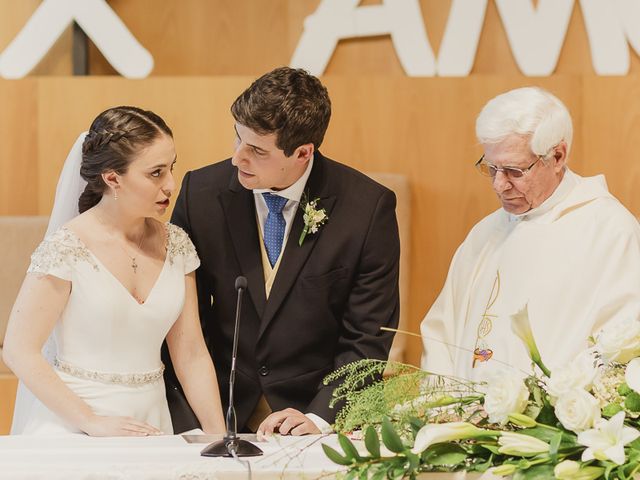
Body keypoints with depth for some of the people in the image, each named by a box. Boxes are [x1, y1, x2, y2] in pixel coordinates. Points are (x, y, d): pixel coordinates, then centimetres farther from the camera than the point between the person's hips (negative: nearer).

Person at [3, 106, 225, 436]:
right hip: (70, 427, -5)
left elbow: (191, 354, 9)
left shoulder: (175, 244, 7)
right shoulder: (66, 247, -9)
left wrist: (219, 434, -3)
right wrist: (92, 422, -16)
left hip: (149, 426, 5)